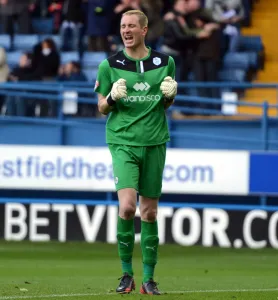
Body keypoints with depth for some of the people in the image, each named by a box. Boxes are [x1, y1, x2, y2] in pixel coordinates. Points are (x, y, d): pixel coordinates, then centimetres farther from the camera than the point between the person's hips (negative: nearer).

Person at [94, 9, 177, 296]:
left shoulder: (165, 62, 5)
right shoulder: (110, 65, 0)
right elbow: (102, 108, 6)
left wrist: (170, 95, -6)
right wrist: (112, 97, -15)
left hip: (154, 142, 2)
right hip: (123, 142, -2)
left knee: (149, 212, 5)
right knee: (127, 206, -18)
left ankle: (148, 279, 13)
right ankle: (126, 274, -3)